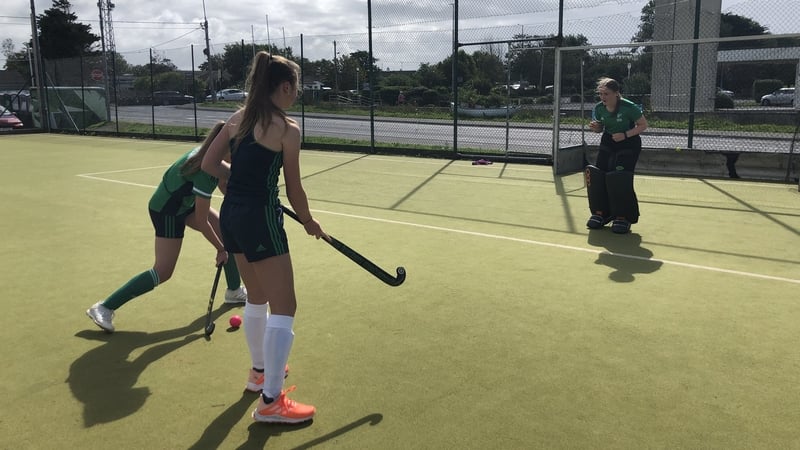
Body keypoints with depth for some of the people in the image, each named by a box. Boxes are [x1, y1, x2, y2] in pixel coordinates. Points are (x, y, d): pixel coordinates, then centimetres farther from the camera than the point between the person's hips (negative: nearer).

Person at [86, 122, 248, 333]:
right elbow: (202, 221, -26)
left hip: (185, 201, 9)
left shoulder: (210, 151, -10)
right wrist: (220, 249, -14)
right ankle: (104, 308, 3)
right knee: (163, 272, -7)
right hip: (167, 211, -9)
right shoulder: (206, 170, -34)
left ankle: (234, 291, 25)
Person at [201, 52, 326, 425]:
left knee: (257, 298, 25)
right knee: (283, 310, -1)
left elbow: (209, 164, 10)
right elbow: (294, 190, -6)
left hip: (231, 215, 8)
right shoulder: (287, 128, -11)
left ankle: (260, 370, 41)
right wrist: (309, 223, 9)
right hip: (260, 219, -8)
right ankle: (270, 402, 2)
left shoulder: (238, 118, 9)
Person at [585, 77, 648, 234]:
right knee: (597, 175, -3)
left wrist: (625, 134, -26)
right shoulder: (598, 108, -7)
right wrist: (595, 127, -15)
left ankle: (623, 217, -3)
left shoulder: (629, 107, -23)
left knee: (620, 178, -16)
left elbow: (643, 125, -12)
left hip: (628, 143, -5)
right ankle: (600, 212, 11)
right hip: (608, 142, 6)